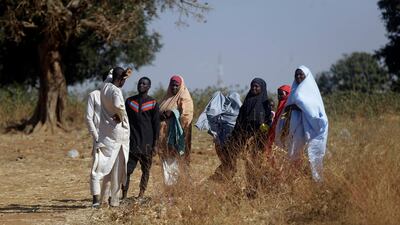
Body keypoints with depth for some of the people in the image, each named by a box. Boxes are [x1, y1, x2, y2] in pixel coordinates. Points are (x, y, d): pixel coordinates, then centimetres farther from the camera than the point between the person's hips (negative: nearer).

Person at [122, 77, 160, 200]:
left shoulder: (153, 104, 4)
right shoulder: (129, 101, 10)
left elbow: (156, 124, 4)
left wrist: (155, 144, -2)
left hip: (147, 143, -1)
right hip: (131, 141, 1)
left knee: (146, 170, 4)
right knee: (127, 169, -7)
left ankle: (141, 193, 11)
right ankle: (124, 194, -7)